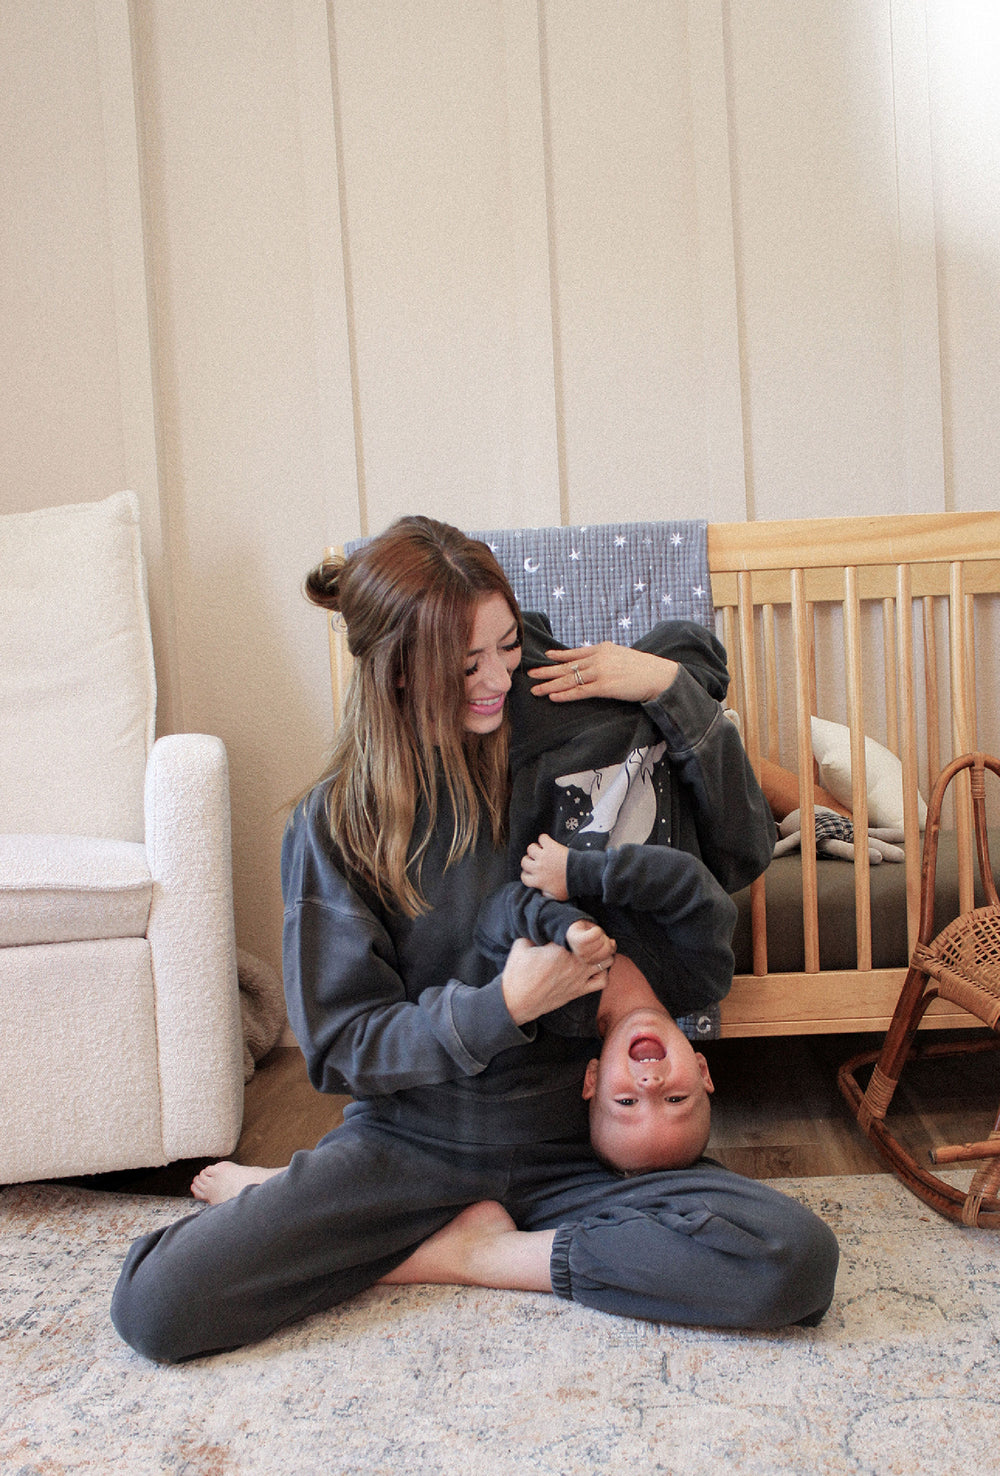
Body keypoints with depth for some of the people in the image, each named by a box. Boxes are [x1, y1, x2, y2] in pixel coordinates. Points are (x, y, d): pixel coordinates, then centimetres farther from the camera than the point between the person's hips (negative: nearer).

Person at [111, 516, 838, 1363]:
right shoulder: (338, 822, -7)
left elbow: (738, 843, 2)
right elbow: (340, 1046, -7)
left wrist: (671, 689, -10)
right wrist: (504, 1005, -22)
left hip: (568, 1144, 2)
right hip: (408, 1141, -1)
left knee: (796, 1260, -24)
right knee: (156, 1303, -18)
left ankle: (476, 1254, -6)